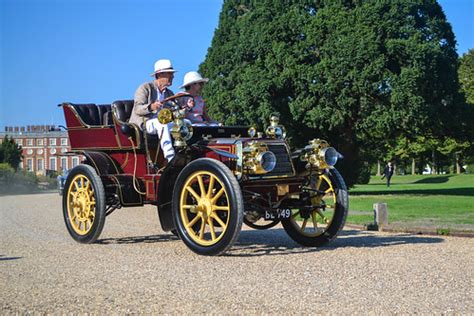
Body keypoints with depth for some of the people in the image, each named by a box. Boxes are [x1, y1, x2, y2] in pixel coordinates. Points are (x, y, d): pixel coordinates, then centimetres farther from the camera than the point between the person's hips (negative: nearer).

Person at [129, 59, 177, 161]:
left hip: (163, 122, 6)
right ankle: (171, 159, -45)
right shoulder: (145, 88, 0)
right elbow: (137, 108, -13)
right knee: (162, 123, -37)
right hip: (143, 122, -6)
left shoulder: (169, 93, 20)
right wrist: (150, 107, -34)